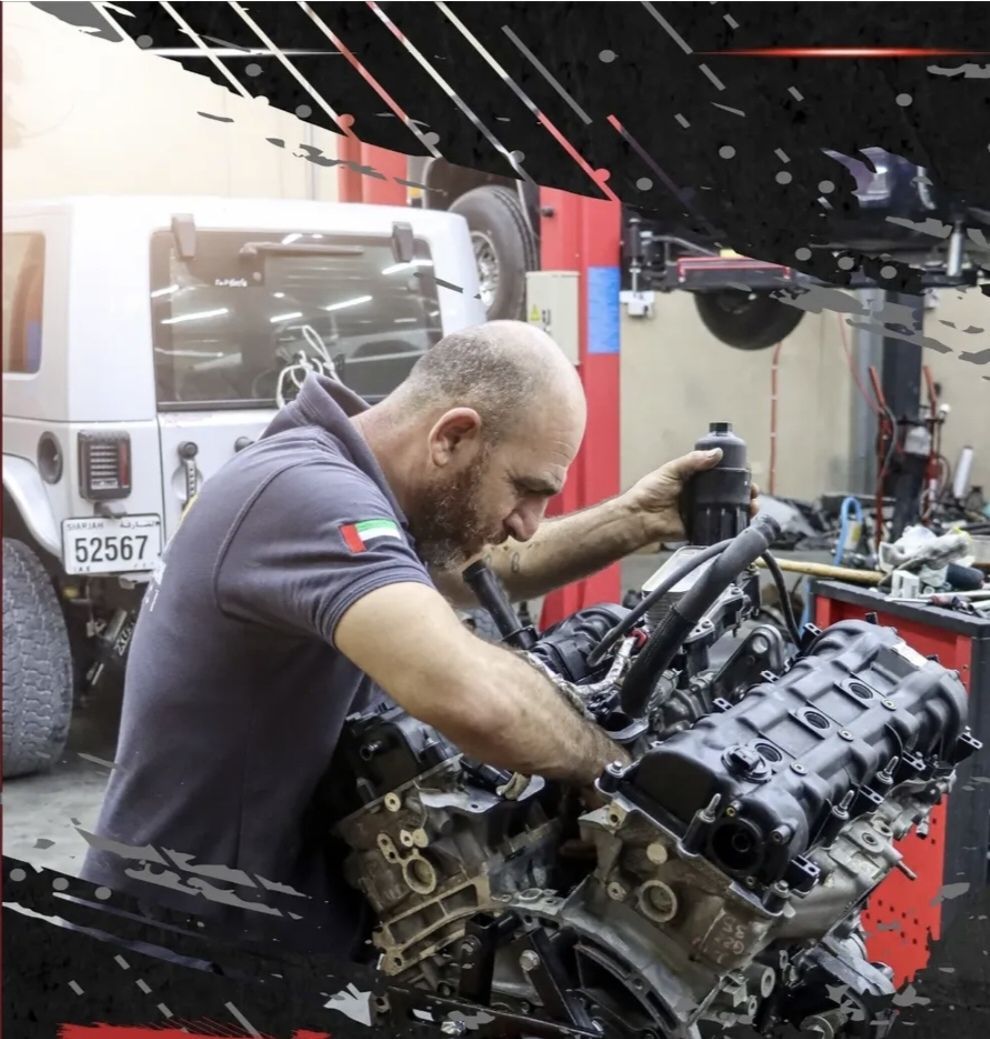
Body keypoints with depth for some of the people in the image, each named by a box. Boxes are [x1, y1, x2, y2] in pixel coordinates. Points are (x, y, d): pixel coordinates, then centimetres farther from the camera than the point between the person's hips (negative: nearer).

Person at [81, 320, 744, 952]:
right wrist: (616, 768, -25)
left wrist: (635, 521, 5)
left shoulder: (335, 477, 4)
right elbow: (471, 695, -44)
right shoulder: (307, 493, -29)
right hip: (194, 949, -9)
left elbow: (489, 568, 20)